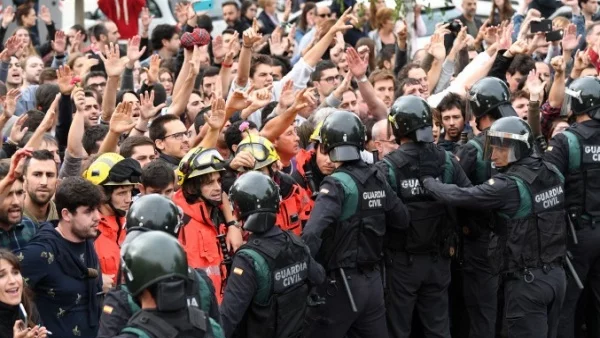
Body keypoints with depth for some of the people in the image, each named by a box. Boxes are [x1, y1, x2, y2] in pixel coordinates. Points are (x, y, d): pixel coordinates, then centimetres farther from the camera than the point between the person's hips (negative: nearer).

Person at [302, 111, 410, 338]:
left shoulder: (338, 184, -17)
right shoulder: (378, 179, 4)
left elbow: (313, 233, -30)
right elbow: (402, 219, 16)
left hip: (340, 283, -7)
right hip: (373, 280, 7)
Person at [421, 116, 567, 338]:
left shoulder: (509, 185, -18)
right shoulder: (553, 173, 4)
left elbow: (459, 196, -16)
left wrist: (427, 179, -1)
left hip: (526, 280, -7)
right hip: (556, 274, 8)